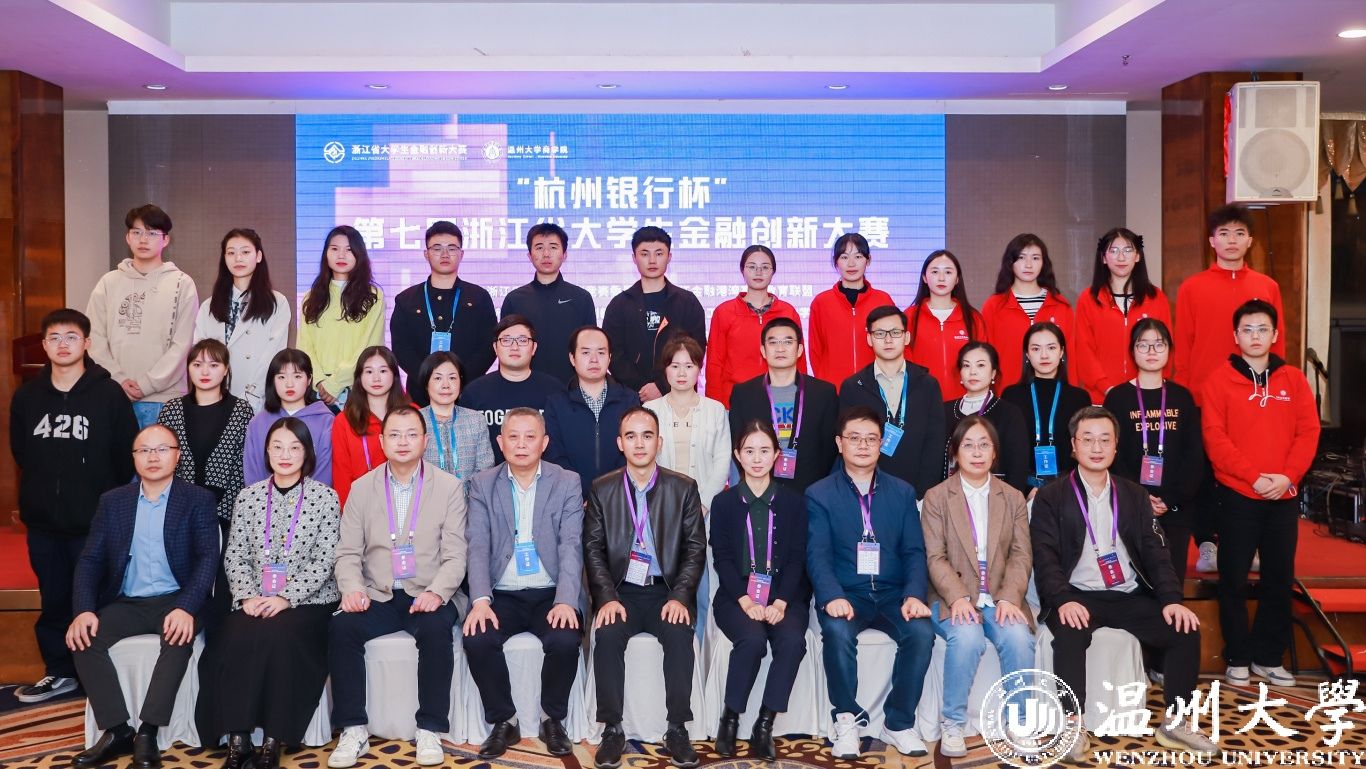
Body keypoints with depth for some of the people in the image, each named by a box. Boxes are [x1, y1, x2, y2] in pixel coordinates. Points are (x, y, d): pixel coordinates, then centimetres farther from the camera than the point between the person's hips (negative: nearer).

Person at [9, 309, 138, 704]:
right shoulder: (26, 396, 4)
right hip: (43, 522, 4)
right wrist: (44, 490, 10)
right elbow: (20, 453, 14)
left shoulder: (109, 394, -8)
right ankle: (60, 671, 28)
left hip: (96, 522, -4)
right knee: (53, 600, 14)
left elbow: (126, 457, -5)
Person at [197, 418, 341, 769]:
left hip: (307, 601, -3)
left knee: (279, 638, -32)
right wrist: (248, 596, -9)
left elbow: (324, 561, -5)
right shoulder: (249, 496, 10)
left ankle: (273, 740, -21)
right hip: (255, 603, 3)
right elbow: (234, 556, 8)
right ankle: (238, 738, -18)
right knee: (233, 642, -27)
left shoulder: (325, 497, 1)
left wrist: (286, 598, -15)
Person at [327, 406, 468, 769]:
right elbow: (348, 552, 5)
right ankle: (353, 731, -13)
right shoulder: (362, 487, 8)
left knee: (437, 628, -32)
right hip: (376, 598, 2)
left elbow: (455, 556, -3)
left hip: (427, 598, -2)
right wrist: (351, 588, -16)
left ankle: (429, 731, -18)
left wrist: (437, 593, -22)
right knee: (341, 627, -26)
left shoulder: (449, 487, 1)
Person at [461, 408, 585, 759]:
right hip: (502, 595, 1)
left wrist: (566, 601, -21)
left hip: (550, 594, -1)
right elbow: (478, 547, -4)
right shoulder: (482, 484, 6)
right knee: (476, 639, -27)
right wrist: (480, 601, -19)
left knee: (566, 640, -28)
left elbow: (571, 546, -6)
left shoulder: (567, 482, 3)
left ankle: (553, 719, 1)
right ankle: (504, 722, -2)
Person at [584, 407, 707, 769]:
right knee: (607, 636, -28)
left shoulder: (684, 488, 4)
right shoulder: (602, 489, 6)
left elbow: (695, 548, 1)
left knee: (680, 636, -28)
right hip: (621, 590, 1)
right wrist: (607, 598, -13)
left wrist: (680, 597, -13)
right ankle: (612, 729, -13)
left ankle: (677, 729, -13)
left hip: (668, 591, 0)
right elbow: (593, 549, 2)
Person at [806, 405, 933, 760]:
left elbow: (914, 551, 5)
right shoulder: (819, 494, 4)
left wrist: (914, 595, -15)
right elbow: (818, 555, -7)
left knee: (921, 631, -27)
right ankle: (847, 718, -11)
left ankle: (899, 723, -7)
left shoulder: (902, 492, 12)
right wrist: (832, 597, -26)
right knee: (837, 631, -33)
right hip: (845, 593, -2)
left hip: (892, 593, 2)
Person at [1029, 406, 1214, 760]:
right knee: (1070, 633, -34)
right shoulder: (1051, 497, 2)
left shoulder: (1134, 495, 15)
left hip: (1130, 596, 4)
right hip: (1078, 596, -4)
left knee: (1186, 629, -16)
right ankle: (1073, 724, -19)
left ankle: (1174, 722, 1)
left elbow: (1154, 552, 8)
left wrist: (1172, 599, -9)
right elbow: (1045, 556, -7)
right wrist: (1064, 600, -25)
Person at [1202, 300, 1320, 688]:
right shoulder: (1219, 380, -2)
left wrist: (1287, 475, -12)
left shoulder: (1294, 380, 7)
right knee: (1234, 580, 2)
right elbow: (1215, 437, -8)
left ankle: (1268, 657, 22)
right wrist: (1255, 476, -16)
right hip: (1237, 496, -3)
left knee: (1280, 580, 9)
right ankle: (1238, 659, 14)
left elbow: (1309, 431, 2)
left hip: (1284, 496, 3)